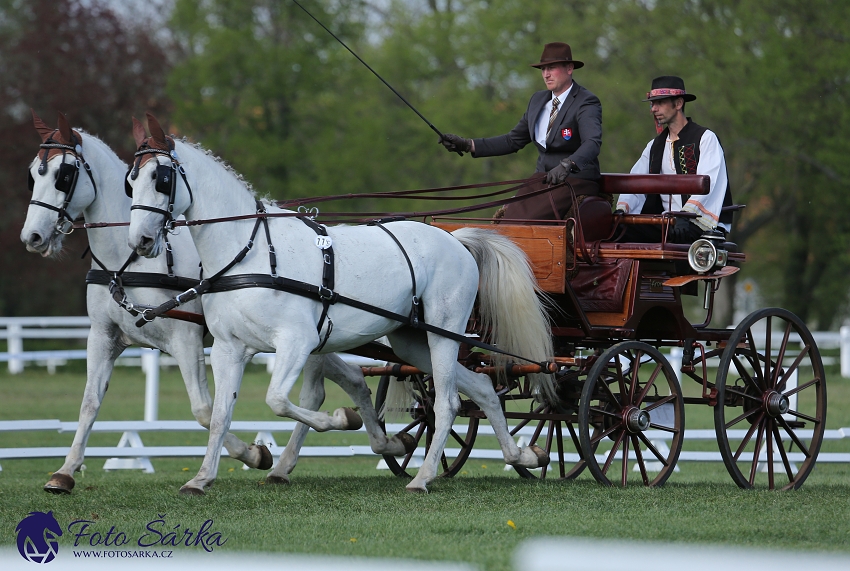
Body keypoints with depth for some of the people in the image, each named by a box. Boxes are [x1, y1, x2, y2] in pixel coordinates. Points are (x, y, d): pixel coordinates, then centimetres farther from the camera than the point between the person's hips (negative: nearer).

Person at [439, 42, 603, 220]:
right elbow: (513, 141, 18)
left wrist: (567, 165, -48)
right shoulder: (538, 100, 14)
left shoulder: (586, 103, -10)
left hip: (575, 183, -7)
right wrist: (467, 145, 8)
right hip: (543, 179, 7)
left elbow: (592, 143, -28)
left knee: (521, 221, -26)